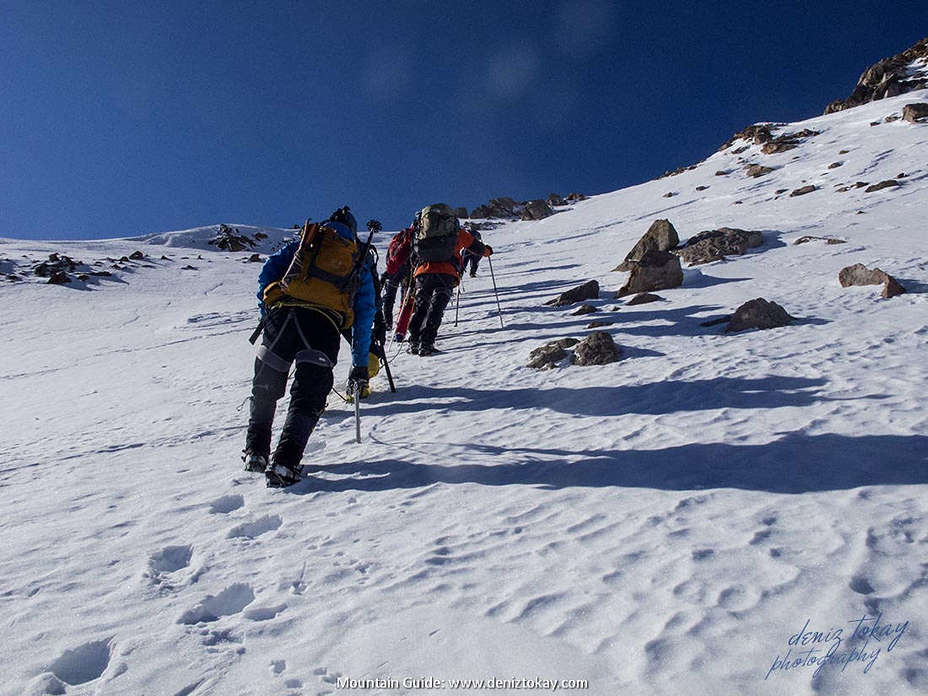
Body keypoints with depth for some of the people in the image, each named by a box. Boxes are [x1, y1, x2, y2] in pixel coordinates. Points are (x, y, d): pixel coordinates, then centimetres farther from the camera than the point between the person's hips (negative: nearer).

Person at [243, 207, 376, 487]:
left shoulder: (303, 243, 30)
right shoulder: (360, 263, 28)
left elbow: (268, 271, 15)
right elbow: (364, 318, 24)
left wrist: (266, 311, 20)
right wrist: (360, 365, 27)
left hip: (282, 313, 2)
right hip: (324, 323, -1)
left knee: (265, 389, 18)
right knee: (308, 397, 1)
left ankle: (255, 451, 21)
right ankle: (284, 462, -13)